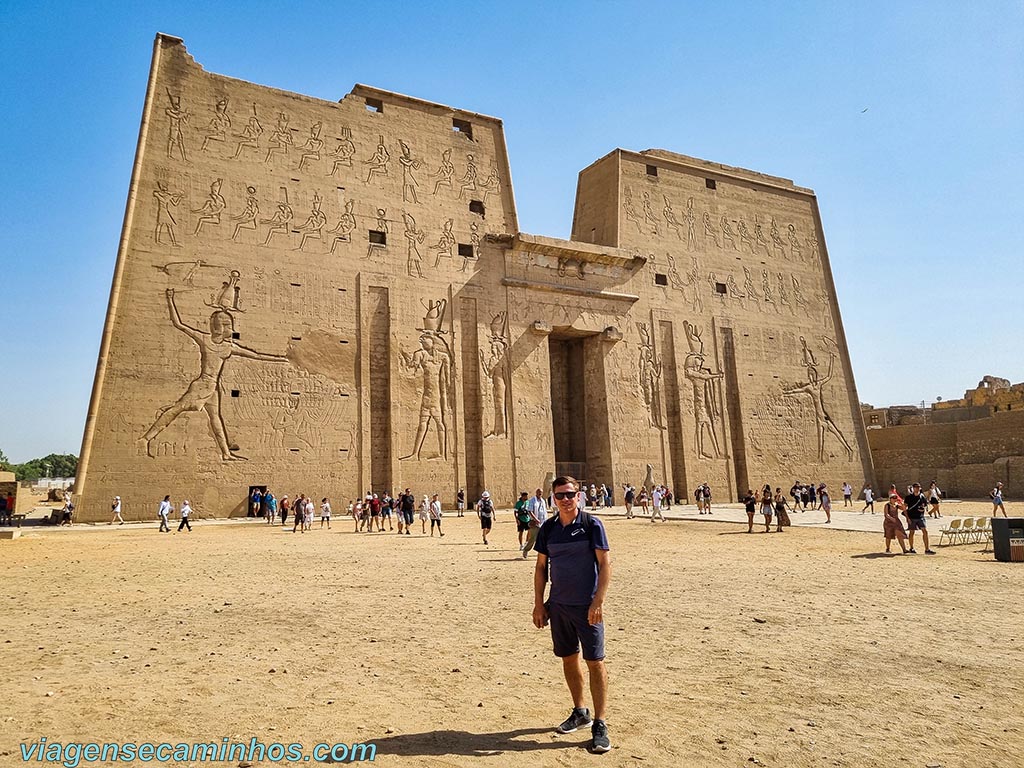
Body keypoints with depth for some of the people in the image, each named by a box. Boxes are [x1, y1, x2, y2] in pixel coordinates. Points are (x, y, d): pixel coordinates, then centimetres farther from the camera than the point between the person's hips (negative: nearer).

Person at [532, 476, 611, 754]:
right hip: (558, 605, 5)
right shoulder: (548, 528, 4)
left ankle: (599, 724, 7)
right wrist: (539, 603, 6)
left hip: (587, 606, -4)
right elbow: (541, 567, 10)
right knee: (568, 659, 15)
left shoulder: (591, 524, -8)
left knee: (595, 662, -3)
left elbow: (605, 564, -10)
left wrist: (598, 602, -17)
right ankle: (580, 712, 32)